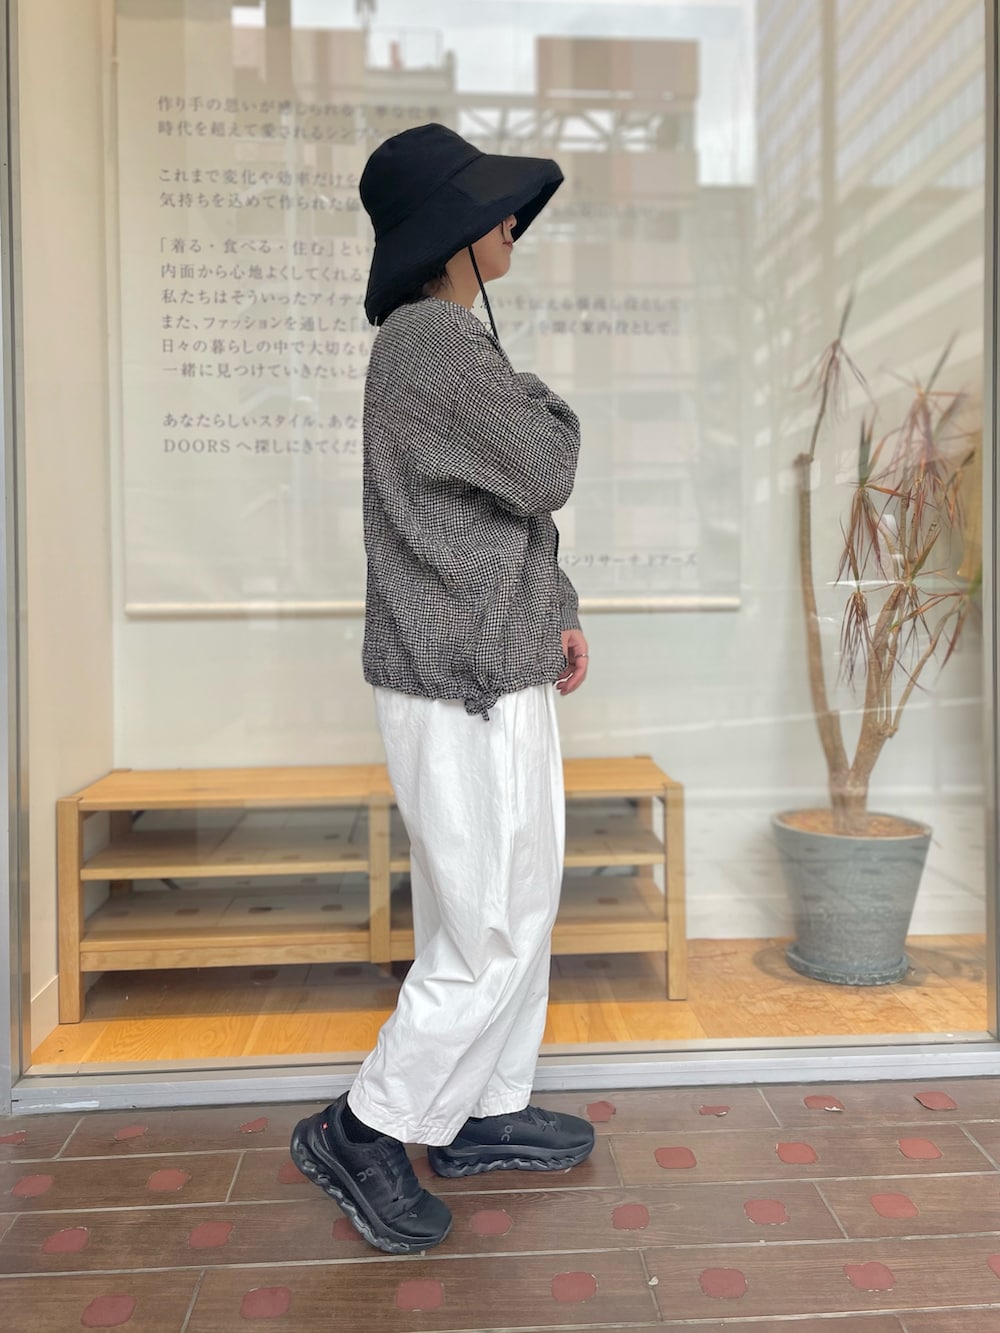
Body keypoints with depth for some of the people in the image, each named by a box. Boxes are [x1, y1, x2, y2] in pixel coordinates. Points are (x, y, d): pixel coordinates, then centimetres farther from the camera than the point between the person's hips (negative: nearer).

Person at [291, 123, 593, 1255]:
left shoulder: (450, 343, 15)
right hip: (464, 689, -10)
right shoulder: (433, 341, -17)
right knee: (487, 933, 1)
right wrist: (548, 408, 5)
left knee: (522, 904, 18)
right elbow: (544, 475, -14)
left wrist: (555, 610, 11)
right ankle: (363, 1132, 20)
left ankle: (486, 1115, 35)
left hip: (498, 666, 10)